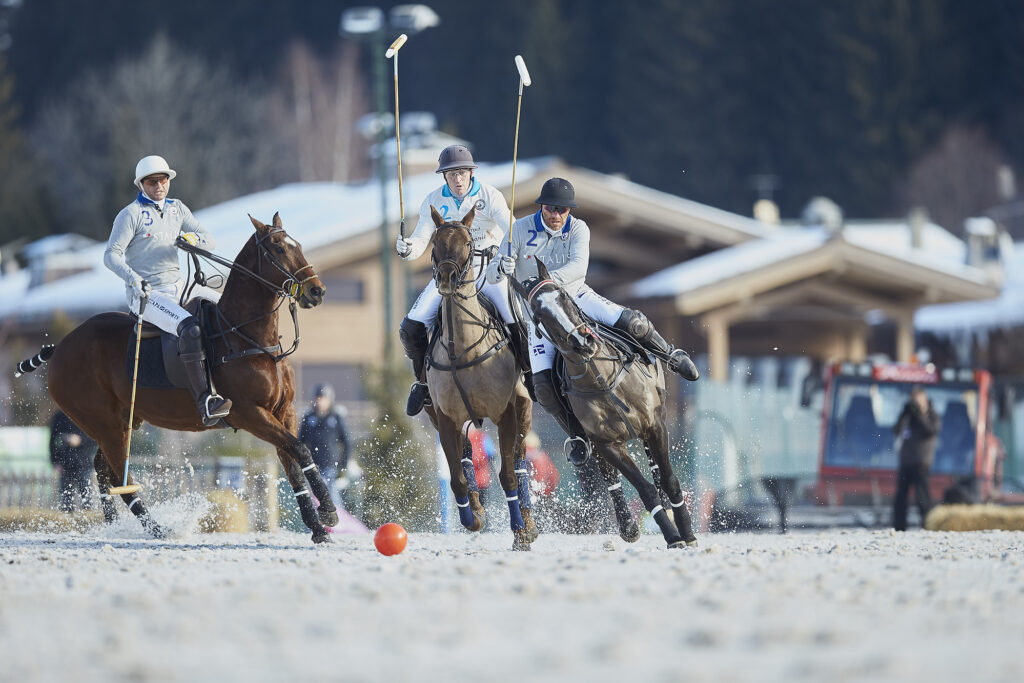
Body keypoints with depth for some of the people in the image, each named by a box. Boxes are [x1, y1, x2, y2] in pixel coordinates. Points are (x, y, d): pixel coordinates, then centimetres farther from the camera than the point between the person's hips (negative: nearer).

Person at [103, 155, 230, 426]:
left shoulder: (177, 209, 14)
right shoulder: (131, 214, -3)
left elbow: (209, 241, 13)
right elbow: (111, 255, -8)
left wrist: (193, 238, -11)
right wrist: (133, 278, -26)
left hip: (177, 289, 8)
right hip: (145, 293, -8)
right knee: (189, 328, -31)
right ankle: (205, 403, -38)